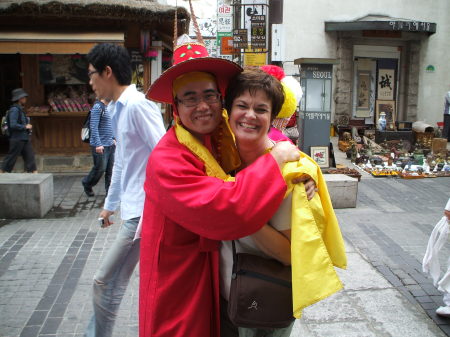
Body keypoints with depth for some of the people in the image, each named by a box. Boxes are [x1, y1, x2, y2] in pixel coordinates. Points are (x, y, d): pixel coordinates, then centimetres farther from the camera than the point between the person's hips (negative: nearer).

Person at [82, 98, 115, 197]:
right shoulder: (97, 107, -12)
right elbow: (94, 127, -18)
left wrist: (113, 139, 17)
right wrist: (98, 144, -22)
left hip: (110, 144, 8)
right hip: (100, 146, -8)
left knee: (110, 169, 7)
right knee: (100, 169, -1)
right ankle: (87, 184, 23)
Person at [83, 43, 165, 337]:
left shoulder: (137, 105, -16)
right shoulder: (117, 109, 14)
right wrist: (111, 204, 27)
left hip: (143, 210, -10)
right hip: (135, 208, 10)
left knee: (105, 281, -1)